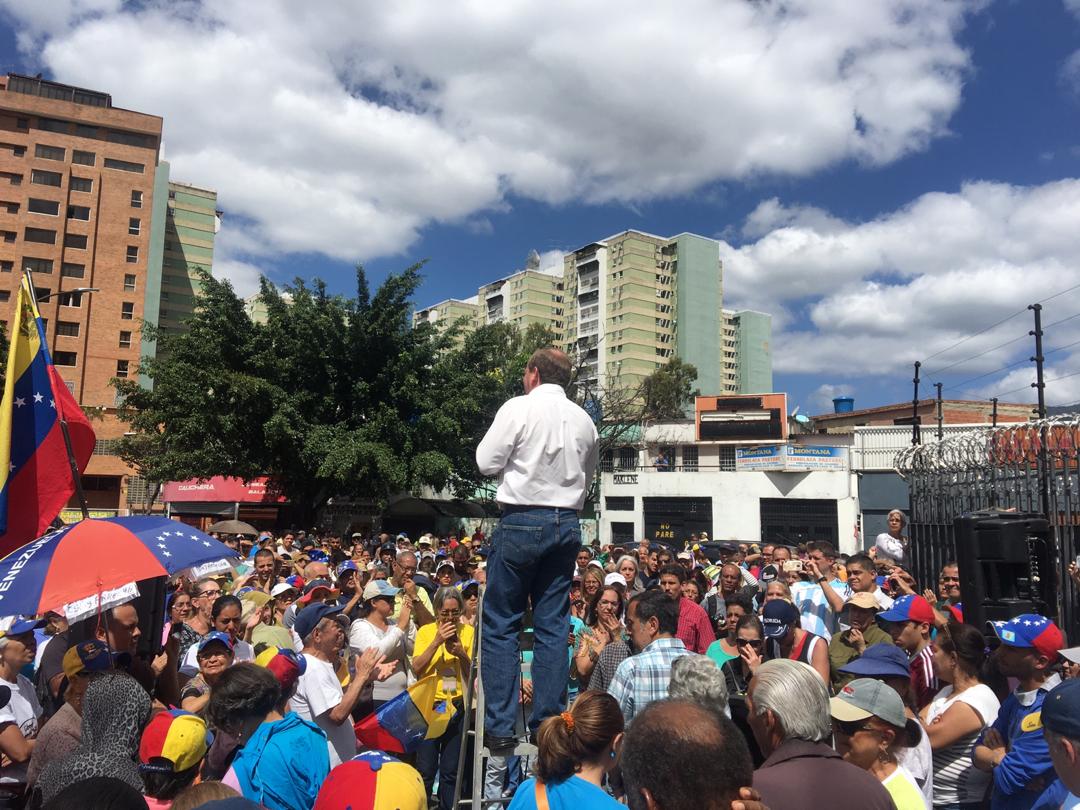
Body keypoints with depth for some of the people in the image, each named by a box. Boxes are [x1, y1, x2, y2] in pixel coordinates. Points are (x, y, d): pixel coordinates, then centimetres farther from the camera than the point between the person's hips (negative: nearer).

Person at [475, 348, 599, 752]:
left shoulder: (519, 408, -7)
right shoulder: (584, 420, 9)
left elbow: (487, 462, -6)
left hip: (522, 521, -5)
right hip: (567, 524, 5)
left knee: (501, 624, 4)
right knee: (553, 625, 10)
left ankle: (500, 727, 5)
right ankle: (548, 724, 15)